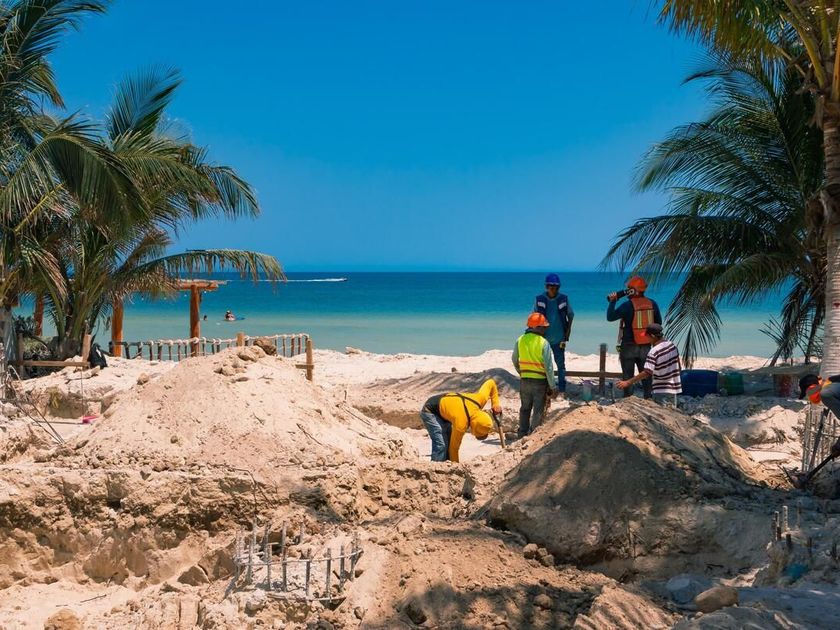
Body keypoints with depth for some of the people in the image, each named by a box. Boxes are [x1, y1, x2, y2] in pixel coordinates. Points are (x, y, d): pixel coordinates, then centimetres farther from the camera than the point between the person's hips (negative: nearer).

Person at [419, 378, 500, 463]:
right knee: (441, 444, -20)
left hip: (444, 404, 9)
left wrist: (495, 403, -8)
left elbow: (490, 382, -3)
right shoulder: (461, 424, -36)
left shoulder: (480, 399, -22)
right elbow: (454, 447, -21)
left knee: (448, 442, 6)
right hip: (430, 412, -9)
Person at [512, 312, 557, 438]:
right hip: (540, 381, -4)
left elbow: (515, 361, 11)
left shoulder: (520, 340, 0)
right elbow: (549, 367, -14)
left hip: (524, 380, 4)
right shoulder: (544, 343, -14)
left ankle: (522, 433, 22)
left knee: (525, 408, 18)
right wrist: (553, 387, -8)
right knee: (538, 410, 5)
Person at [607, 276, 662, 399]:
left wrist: (612, 301, -6)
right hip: (646, 346, 4)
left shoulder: (628, 305, -16)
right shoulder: (652, 304, 1)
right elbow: (658, 322, 11)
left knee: (628, 375, 5)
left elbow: (610, 317, -16)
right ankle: (648, 398, 16)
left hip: (629, 346, -4)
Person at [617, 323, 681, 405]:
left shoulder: (654, 352, -20)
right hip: (673, 389, 8)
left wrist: (628, 382, -25)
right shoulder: (672, 345, 3)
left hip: (661, 391, -8)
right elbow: (678, 368, 11)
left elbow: (646, 373, -25)